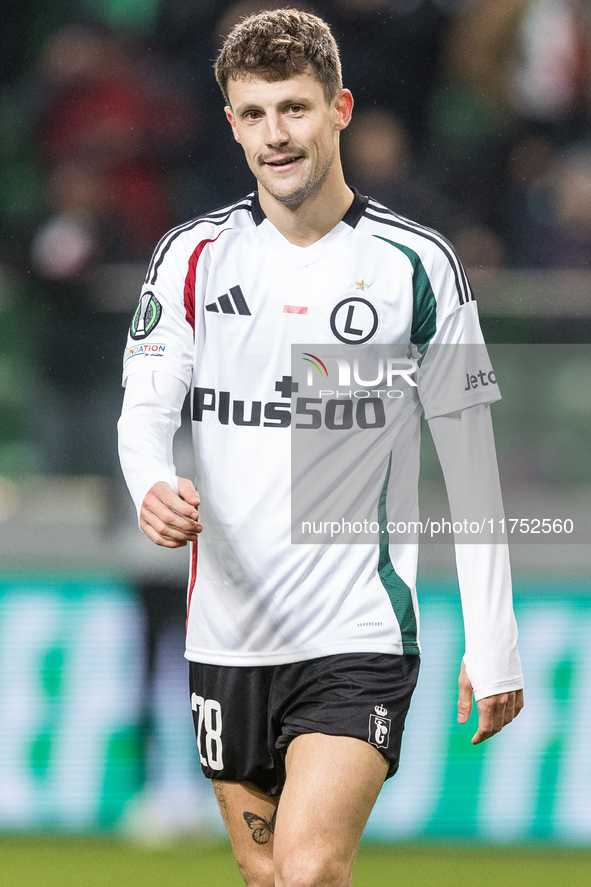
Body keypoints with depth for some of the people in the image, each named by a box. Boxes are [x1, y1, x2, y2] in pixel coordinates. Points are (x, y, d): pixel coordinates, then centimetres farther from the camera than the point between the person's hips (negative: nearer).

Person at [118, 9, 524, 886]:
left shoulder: (418, 264, -1)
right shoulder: (193, 256, 4)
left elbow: (470, 461, 3)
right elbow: (145, 407, -5)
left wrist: (492, 643, 0)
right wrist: (153, 488, -30)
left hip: (360, 638, -3)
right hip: (227, 638, 3)